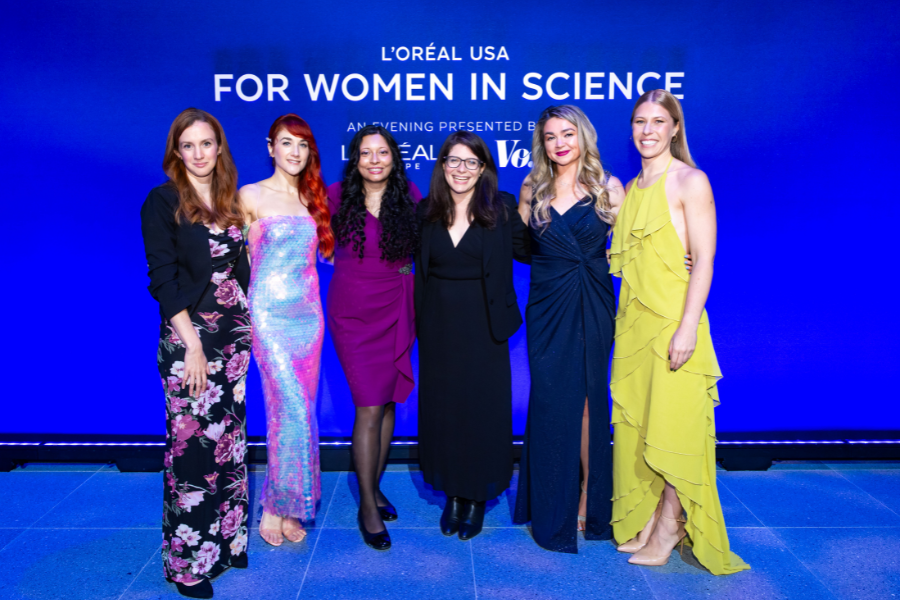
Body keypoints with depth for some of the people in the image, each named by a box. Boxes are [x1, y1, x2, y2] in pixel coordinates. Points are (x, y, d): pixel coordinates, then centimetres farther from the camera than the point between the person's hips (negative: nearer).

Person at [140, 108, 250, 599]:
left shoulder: (230, 202, 11)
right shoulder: (162, 202, -5)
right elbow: (163, 278, -11)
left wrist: (249, 325, 7)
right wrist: (192, 344, -16)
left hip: (234, 334, 6)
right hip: (188, 338, -5)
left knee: (230, 437, 12)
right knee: (192, 443, 0)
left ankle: (228, 540, 28)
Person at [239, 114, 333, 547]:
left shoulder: (313, 199, 12)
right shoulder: (251, 196, -2)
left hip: (309, 312, 5)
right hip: (269, 312, -5)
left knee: (299, 410, 7)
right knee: (292, 409, -11)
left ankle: (288, 506, 19)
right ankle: (274, 506, 7)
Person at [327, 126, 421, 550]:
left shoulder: (409, 196, 1)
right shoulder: (336, 197, -4)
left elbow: (423, 248, 8)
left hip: (397, 309, 3)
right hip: (354, 311, -3)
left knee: (389, 401, 9)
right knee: (370, 407, -5)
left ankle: (374, 487, 28)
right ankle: (368, 506, 7)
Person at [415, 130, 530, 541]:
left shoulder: (502, 209, -3)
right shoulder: (426, 212, 4)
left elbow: (529, 250, -1)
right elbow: (417, 267, 8)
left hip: (483, 326, -2)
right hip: (438, 328, 3)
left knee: (483, 410, 4)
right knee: (442, 408, 9)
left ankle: (478, 497, 23)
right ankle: (452, 493, 27)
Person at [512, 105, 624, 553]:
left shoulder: (607, 187, 1)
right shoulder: (532, 189, 7)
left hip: (592, 310, -1)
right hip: (546, 310, 2)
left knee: (588, 400, 5)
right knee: (550, 402, 4)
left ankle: (588, 499, 21)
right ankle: (553, 510, 19)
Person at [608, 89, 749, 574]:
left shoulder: (690, 182, -6)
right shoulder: (631, 189, 14)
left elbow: (704, 261, -12)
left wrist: (687, 328, -19)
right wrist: (622, 321, 12)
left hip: (673, 320, -7)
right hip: (632, 321, 7)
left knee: (673, 427, 0)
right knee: (635, 424, 10)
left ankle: (670, 526, 16)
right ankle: (644, 522, 23)